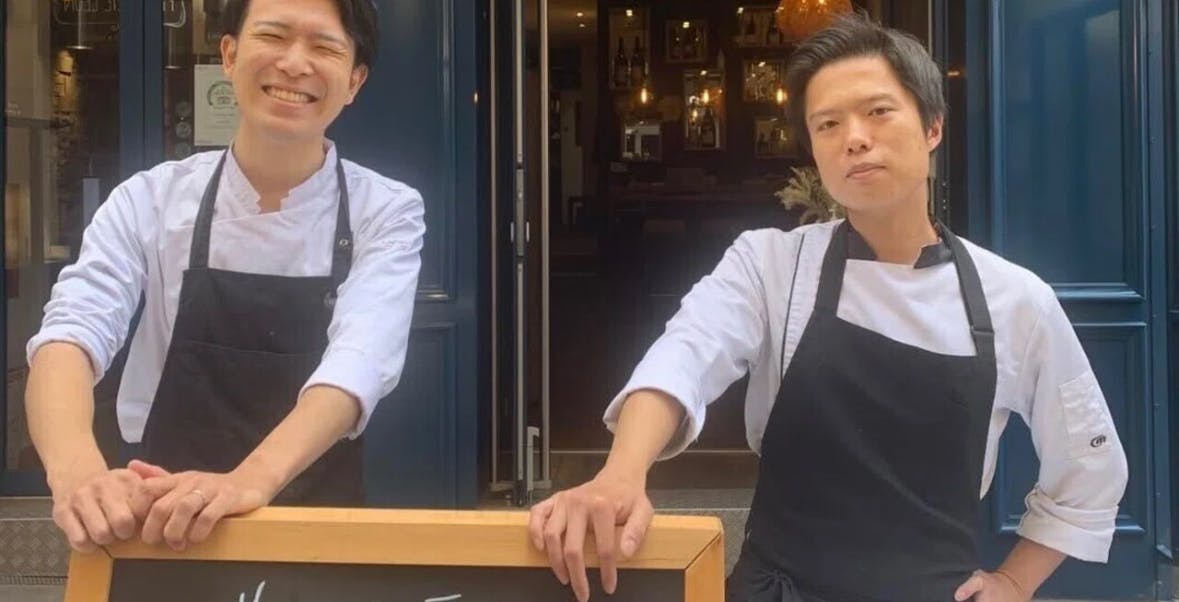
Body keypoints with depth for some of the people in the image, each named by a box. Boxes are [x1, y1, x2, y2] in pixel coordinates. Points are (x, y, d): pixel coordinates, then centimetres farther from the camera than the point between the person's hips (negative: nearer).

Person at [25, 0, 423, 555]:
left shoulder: (387, 213, -5)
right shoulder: (150, 200, -2)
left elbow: (359, 363, -19)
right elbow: (72, 332, -14)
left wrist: (250, 480, -37)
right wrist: (76, 469, -34)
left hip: (320, 527, -1)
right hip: (160, 527, 2)